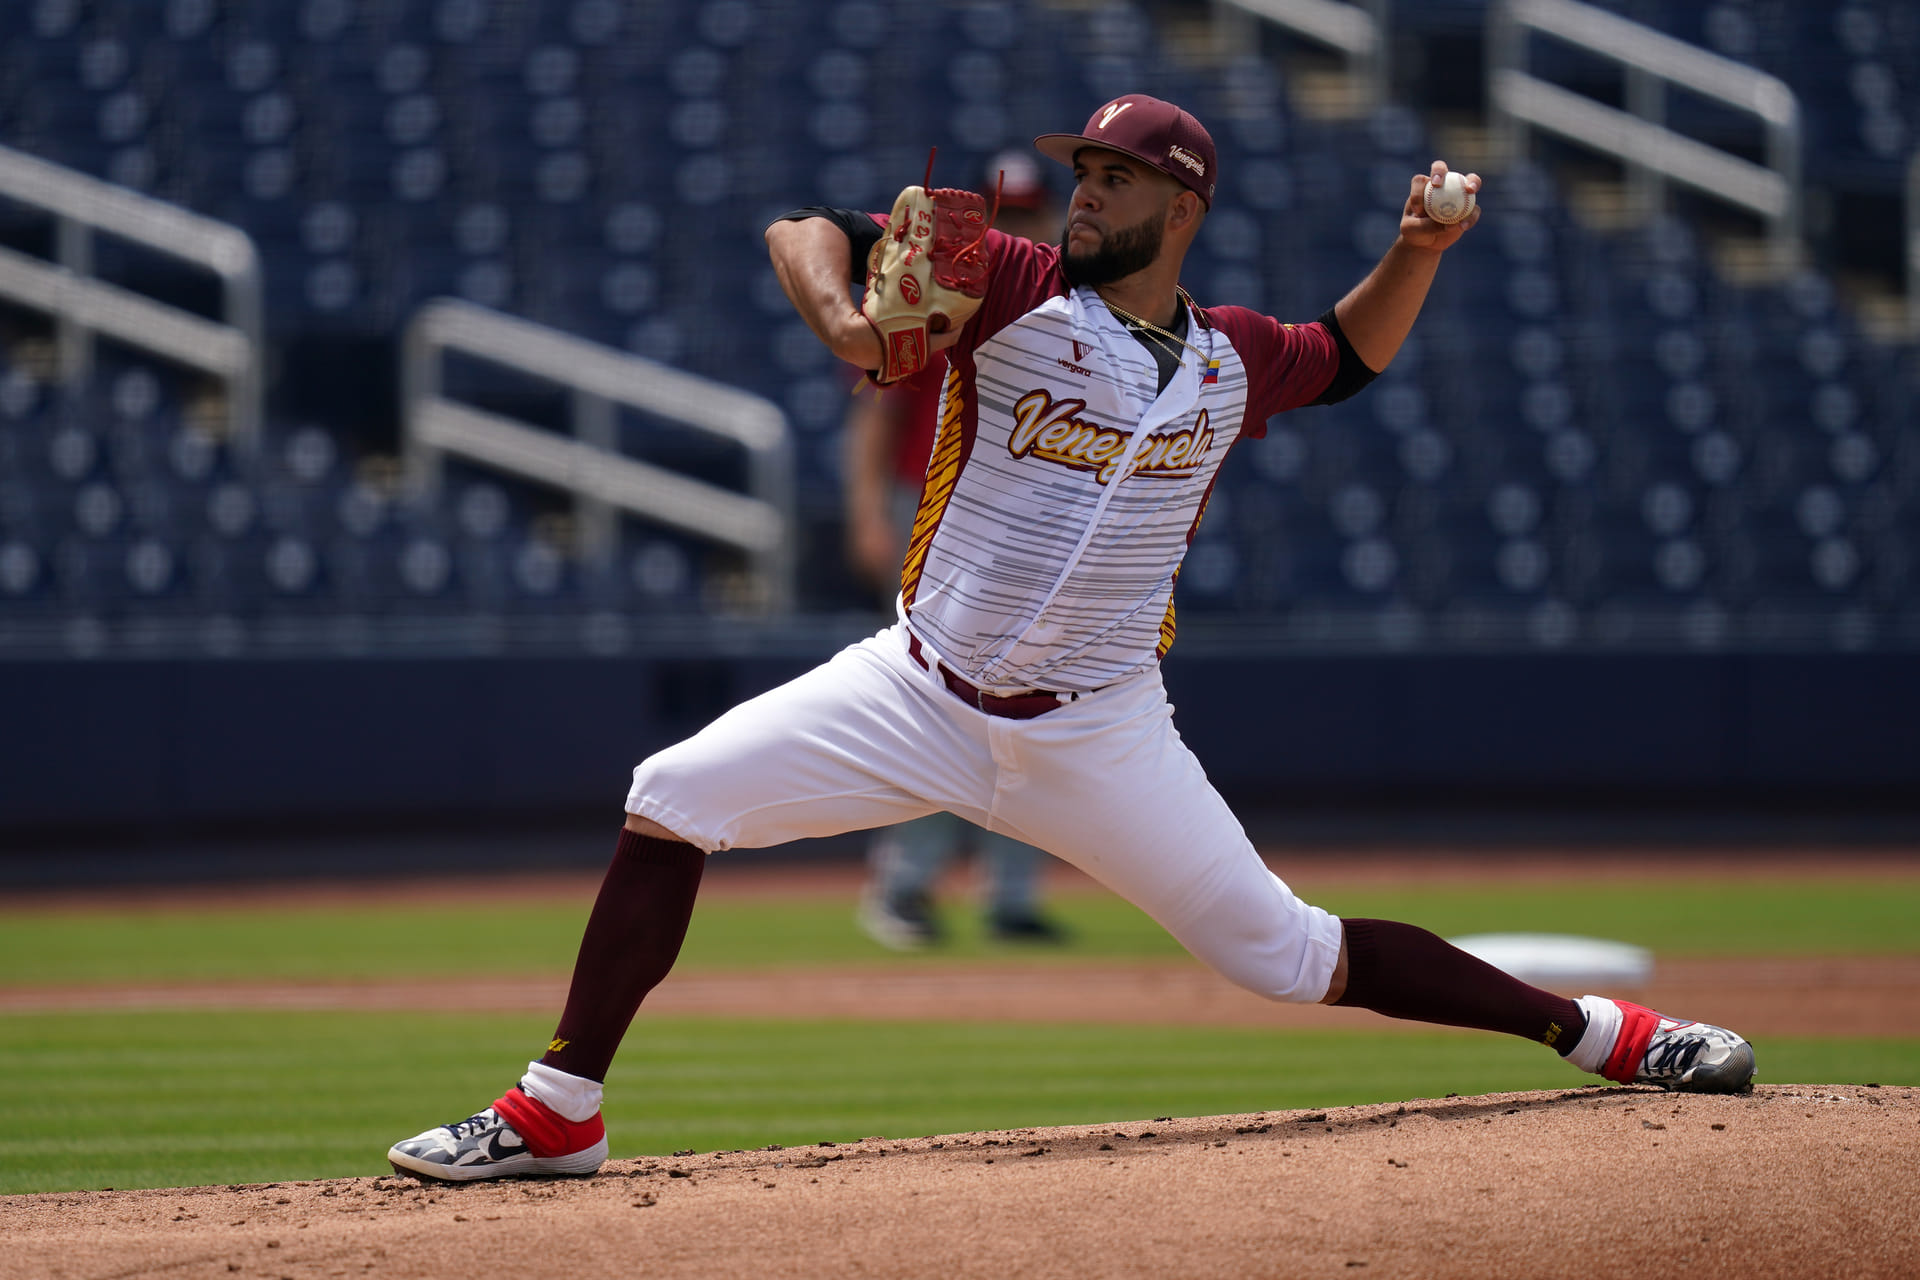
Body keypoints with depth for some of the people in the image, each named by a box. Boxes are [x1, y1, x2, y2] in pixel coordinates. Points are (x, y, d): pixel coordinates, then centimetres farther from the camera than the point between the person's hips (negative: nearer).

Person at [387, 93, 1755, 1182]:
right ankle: (557, 1114, -8)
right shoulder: (1017, 290, -7)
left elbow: (1353, 354, 25)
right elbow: (809, 227, -14)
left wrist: (1417, 253, 5)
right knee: (675, 798, -15)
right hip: (919, 696, 0)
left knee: (1287, 954, -1)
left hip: (1100, 736, 0)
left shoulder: (1230, 360, 3)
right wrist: (839, 314, -36)